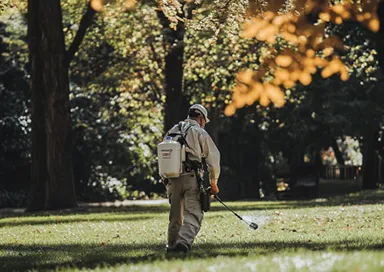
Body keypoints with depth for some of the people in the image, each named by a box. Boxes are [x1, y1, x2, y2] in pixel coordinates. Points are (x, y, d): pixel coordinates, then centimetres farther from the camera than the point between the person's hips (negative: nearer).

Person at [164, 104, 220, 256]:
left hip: (172, 179, 5)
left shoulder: (171, 132, 18)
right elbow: (213, 158, 2)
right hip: (192, 177, -5)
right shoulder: (200, 132, 3)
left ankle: (172, 246, 23)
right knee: (193, 214, -9)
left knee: (175, 215, 17)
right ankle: (184, 242, -29)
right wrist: (213, 182, 11)